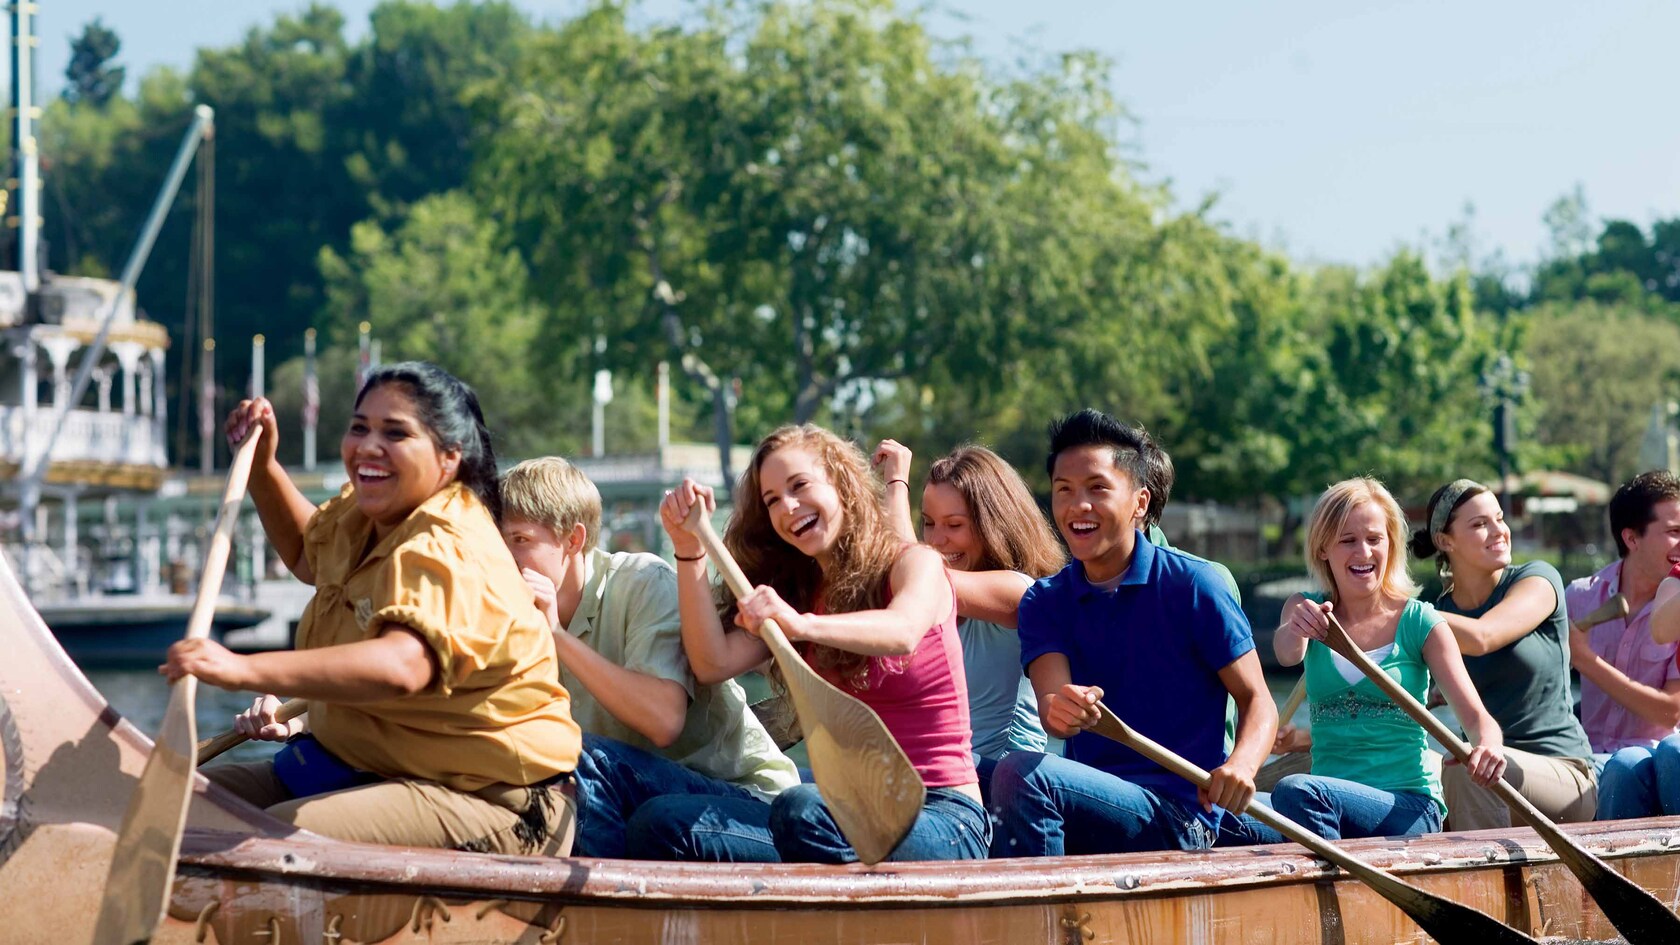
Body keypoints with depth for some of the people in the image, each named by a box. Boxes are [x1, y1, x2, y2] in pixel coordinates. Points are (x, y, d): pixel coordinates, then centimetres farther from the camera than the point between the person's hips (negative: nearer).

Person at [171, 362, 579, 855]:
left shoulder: (451, 552, -22)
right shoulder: (362, 515, 12)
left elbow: (401, 667, -43)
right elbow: (307, 554, 39)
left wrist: (245, 669, -52)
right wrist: (261, 464, 21)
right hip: (364, 766, 10)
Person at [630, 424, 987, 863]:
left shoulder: (915, 563, 0)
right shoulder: (799, 594, 18)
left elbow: (903, 633, -26)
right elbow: (714, 664, 2)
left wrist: (802, 626, -43)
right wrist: (690, 550, -5)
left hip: (939, 817, -6)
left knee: (801, 809, -39)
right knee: (658, 823, -16)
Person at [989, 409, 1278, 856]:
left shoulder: (1191, 585, -3)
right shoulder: (1044, 602, 8)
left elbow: (1256, 700, -2)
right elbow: (1051, 701, -9)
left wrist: (1240, 765, -25)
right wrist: (1061, 710, -35)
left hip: (1178, 815, -5)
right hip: (1088, 797, 5)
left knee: (1021, 773, -28)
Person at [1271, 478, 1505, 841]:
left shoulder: (1419, 622, 3)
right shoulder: (1308, 612, 10)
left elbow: (1475, 715, -3)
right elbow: (1287, 654, -14)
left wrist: (1487, 746, -29)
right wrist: (1295, 630, -40)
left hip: (1410, 808, -3)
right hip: (1328, 804, 3)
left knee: (1297, 791, -33)